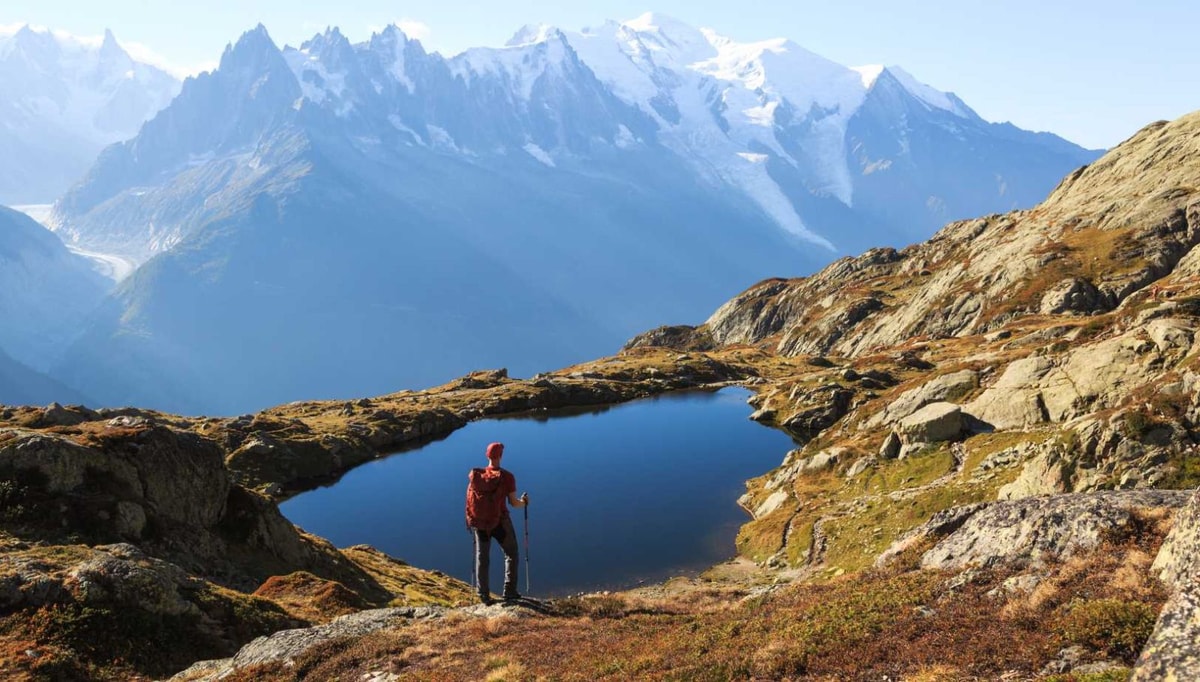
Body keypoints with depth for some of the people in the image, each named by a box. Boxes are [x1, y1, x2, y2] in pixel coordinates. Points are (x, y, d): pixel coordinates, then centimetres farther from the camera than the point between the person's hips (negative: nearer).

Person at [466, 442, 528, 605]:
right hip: (500, 523, -3)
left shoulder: (475, 475, -5)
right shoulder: (507, 477, -16)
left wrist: (471, 521, 15)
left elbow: (469, 501, 0)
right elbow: (514, 503, -13)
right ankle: (509, 591, 16)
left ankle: (483, 595, 16)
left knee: (482, 559, 15)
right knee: (511, 555, 17)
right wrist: (524, 501, 8)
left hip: (480, 523, 3)